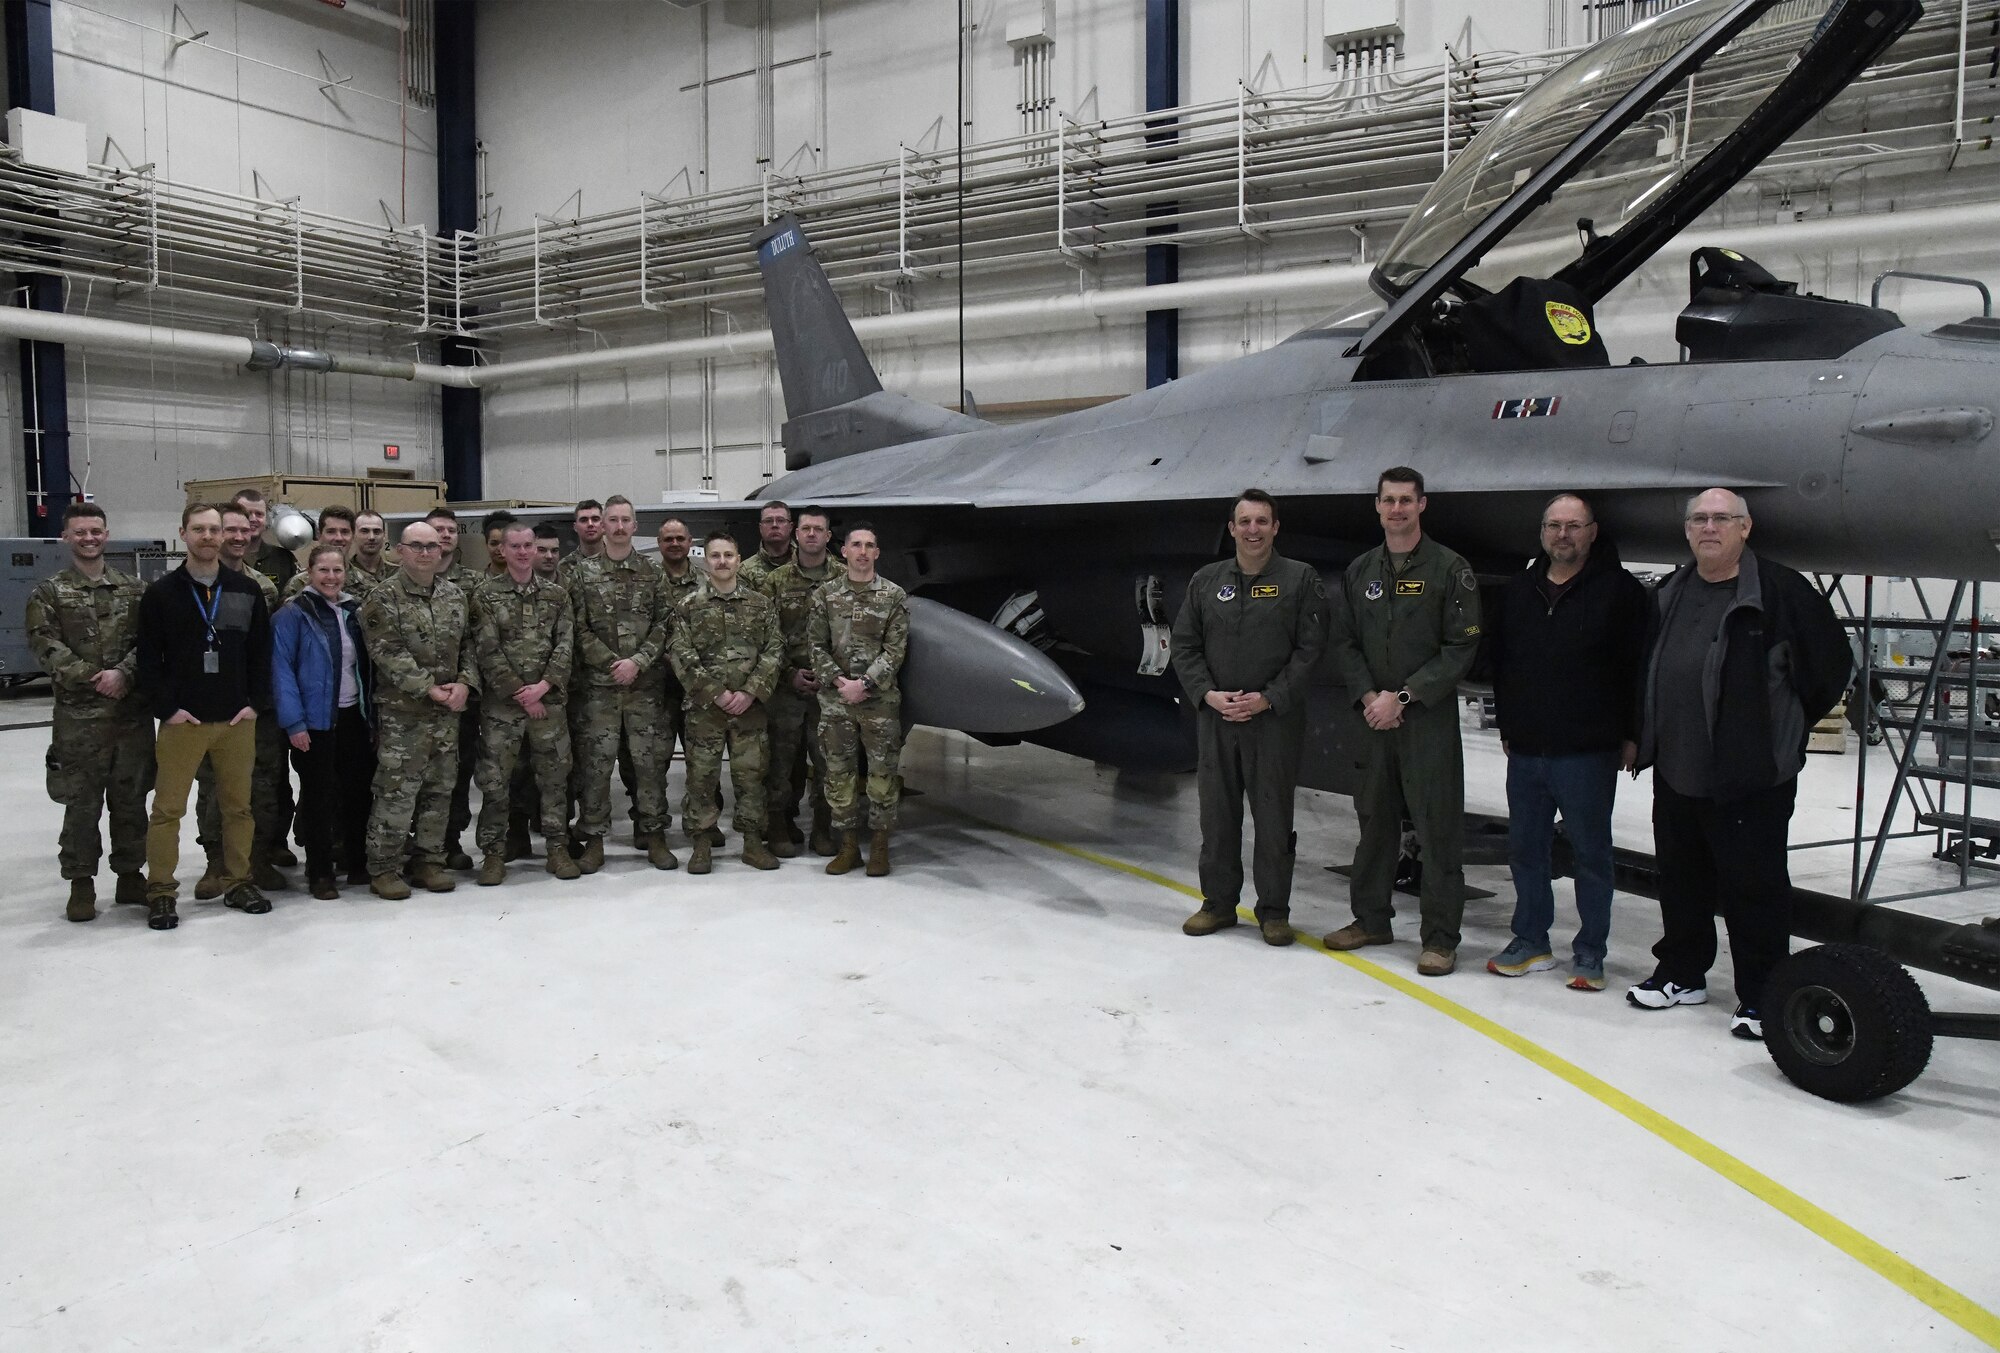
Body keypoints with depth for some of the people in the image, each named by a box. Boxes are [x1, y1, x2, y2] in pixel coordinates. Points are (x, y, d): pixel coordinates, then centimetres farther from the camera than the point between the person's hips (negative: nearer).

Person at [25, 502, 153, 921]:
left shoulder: (134, 589, 9)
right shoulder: (49, 593, 4)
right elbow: (44, 645, -5)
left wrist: (123, 673, -15)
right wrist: (91, 677, -14)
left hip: (132, 710, 2)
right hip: (78, 714, -2)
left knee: (130, 797, 9)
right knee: (81, 801, 2)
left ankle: (130, 874, 21)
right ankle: (81, 883, 12)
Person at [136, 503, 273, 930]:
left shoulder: (246, 591, 7)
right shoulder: (161, 594, 1)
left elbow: (261, 651, 8)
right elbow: (149, 659, 0)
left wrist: (254, 702, 0)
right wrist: (167, 708, -8)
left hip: (237, 720, 2)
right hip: (182, 721, -2)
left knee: (238, 805, 9)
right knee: (168, 809, 0)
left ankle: (238, 882, 21)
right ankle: (161, 891, 9)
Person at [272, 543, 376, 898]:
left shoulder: (355, 611, 10)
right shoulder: (294, 614, -8)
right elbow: (282, 669, -12)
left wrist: (373, 714, 8)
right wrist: (293, 722, -18)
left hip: (355, 718, 5)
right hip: (315, 721, -5)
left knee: (359, 790, 10)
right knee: (318, 795, 3)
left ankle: (357, 862, 23)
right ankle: (320, 872, 12)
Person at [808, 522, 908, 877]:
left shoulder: (894, 596, 1)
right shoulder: (826, 595, 7)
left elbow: (895, 650, -5)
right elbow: (816, 645, 5)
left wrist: (864, 684, -14)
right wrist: (838, 681, -9)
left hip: (880, 699, -2)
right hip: (835, 699, 2)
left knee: (883, 772, 1)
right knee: (839, 772, 6)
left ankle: (879, 847, 13)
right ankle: (848, 845, 17)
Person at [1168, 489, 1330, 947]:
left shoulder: (1301, 579, -1)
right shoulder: (1205, 580, 8)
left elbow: (1310, 648, -5)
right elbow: (1185, 645, 9)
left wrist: (1269, 698, -13)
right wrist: (1207, 693, -6)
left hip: (1276, 719, -3)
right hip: (1215, 717, 3)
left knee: (1274, 816, 3)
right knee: (1217, 814, 9)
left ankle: (1274, 910, 15)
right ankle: (1219, 902, 22)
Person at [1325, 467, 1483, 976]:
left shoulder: (1450, 570, -4)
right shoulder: (1359, 572, 11)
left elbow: (1461, 648, -8)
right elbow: (1344, 643, 11)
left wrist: (1403, 696, -14)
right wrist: (1368, 696, -6)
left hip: (1431, 719, -5)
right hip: (1374, 718, 5)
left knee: (1437, 829, -3)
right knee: (1374, 820, 13)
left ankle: (1441, 938, 5)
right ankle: (1371, 918, 26)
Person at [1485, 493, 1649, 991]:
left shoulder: (1619, 590, -5)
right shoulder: (1517, 591, 10)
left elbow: (1638, 667, -7)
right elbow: (1498, 662, 16)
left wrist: (1631, 736, -8)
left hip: (1588, 753, -5)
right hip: (1526, 751, 5)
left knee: (1591, 853, 5)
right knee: (1525, 849, 12)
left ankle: (1590, 953, 16)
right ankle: (1531, 942, 25)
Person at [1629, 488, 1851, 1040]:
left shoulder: (1780, 590, -9)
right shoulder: (1671, 593, 11)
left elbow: (1832, 661, -5)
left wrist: (1787, 727, 2)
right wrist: (1644, 736, 17)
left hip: (1752, 776, -6)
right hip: (1676, 772, 6)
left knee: (1754, 886, 2)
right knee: (1681, 880, 16)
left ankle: (1760, 997, 13)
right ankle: (1682, 974, 31)